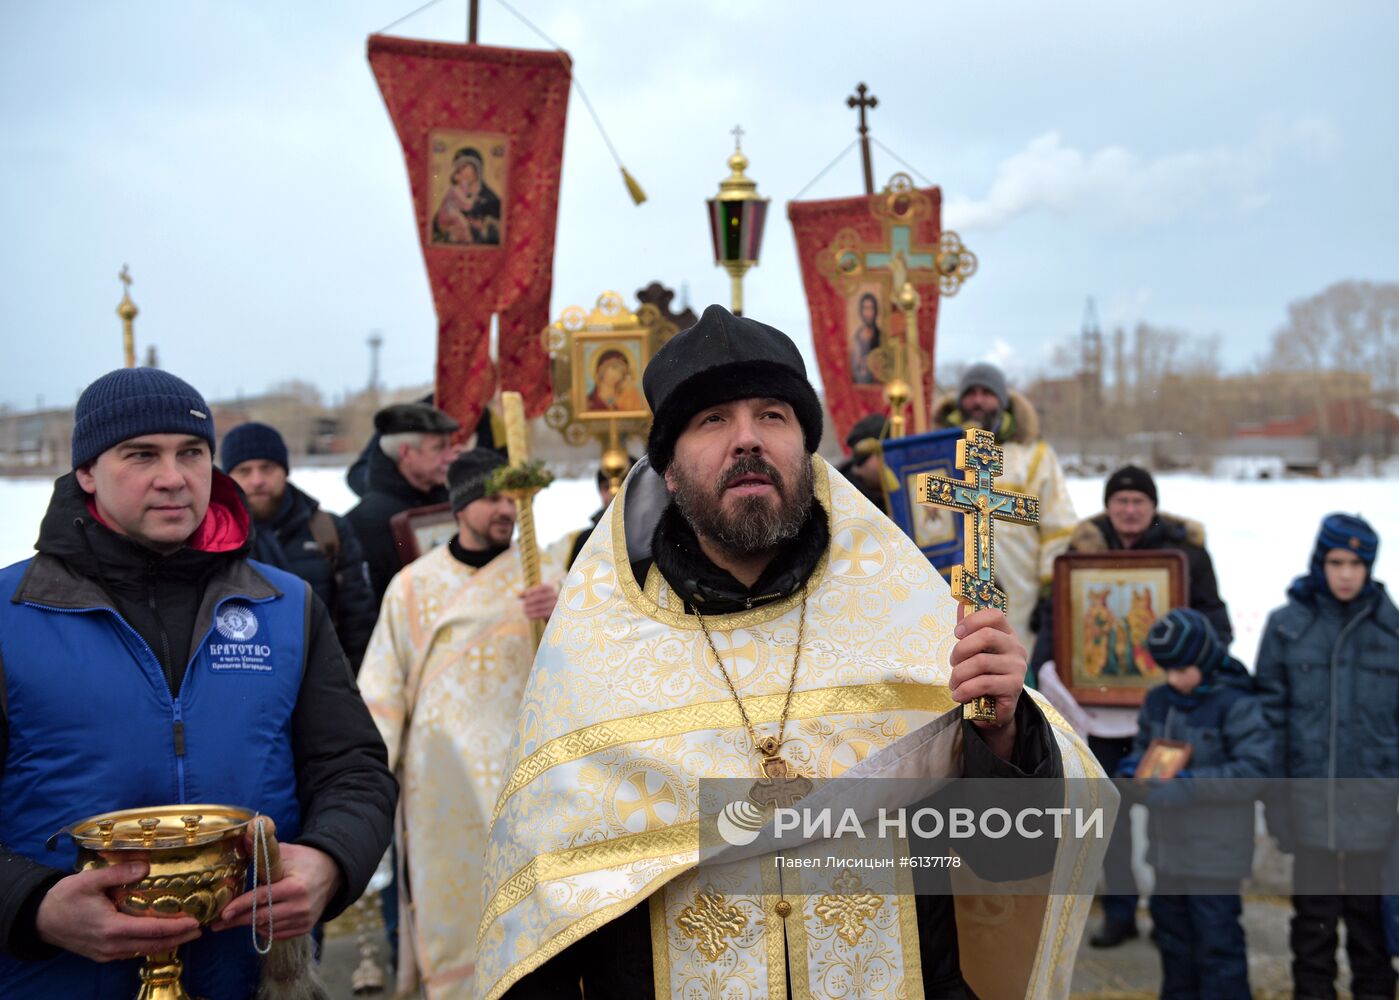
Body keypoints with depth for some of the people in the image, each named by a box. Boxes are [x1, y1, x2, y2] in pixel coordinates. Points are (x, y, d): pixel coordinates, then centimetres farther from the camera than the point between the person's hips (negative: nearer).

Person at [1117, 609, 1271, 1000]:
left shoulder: (1236, 705, -14)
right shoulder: (1158, 701, 6)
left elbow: (1253, 771, -21)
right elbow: (1144, 745, 20)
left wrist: (1188, 783, -27)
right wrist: (1132, 767, -4)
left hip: (1215, 851, -7)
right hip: (1168, 846, 7)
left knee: (1217, 938, -1)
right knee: (1172, 931, 20)